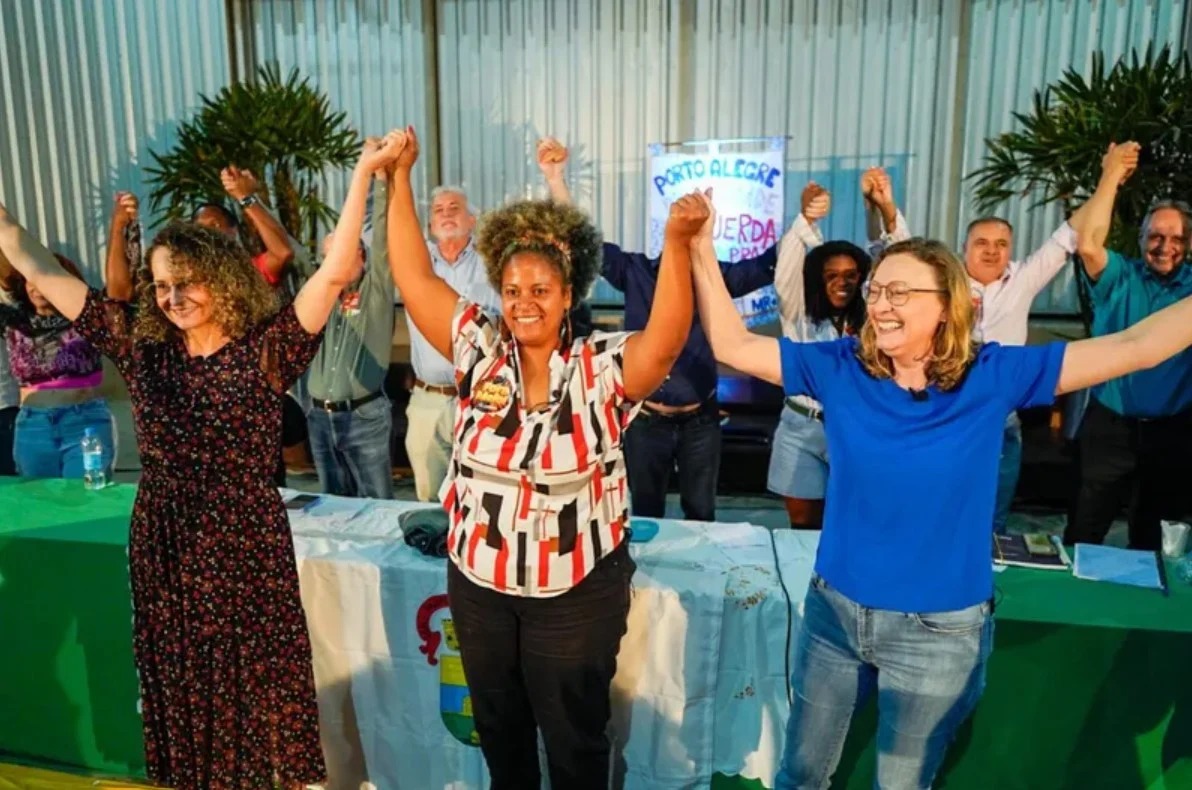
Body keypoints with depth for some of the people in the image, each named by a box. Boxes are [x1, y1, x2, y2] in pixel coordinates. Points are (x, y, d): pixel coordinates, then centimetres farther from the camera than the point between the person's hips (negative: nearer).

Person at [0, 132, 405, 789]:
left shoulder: (265, 350, -11)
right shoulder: (141, 346, 1)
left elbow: (336, 272, -21)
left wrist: (364, 172, -25)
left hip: (246, 546, -4)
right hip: (161, 546, 4)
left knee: (256, 685, 11)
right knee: (178, 685, 19)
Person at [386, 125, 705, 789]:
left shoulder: (601, 368, -13)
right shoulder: (480, 353, -5)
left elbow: (668, 335, -30)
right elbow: (415, 276, -7)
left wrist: (677, 242, -45)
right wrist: (401, 177, -10)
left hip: (577, 592, -3)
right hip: (478, 582, 4)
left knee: (574, 736, 16)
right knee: (497, 725, 25)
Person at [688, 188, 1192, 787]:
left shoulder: (993, 377, -12)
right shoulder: (841, 369, -8)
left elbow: (1134, 348, -13)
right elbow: (733, 345, -9)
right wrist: (701, 249, -15)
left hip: (939, 630, -1)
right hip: (834, 610, 2)